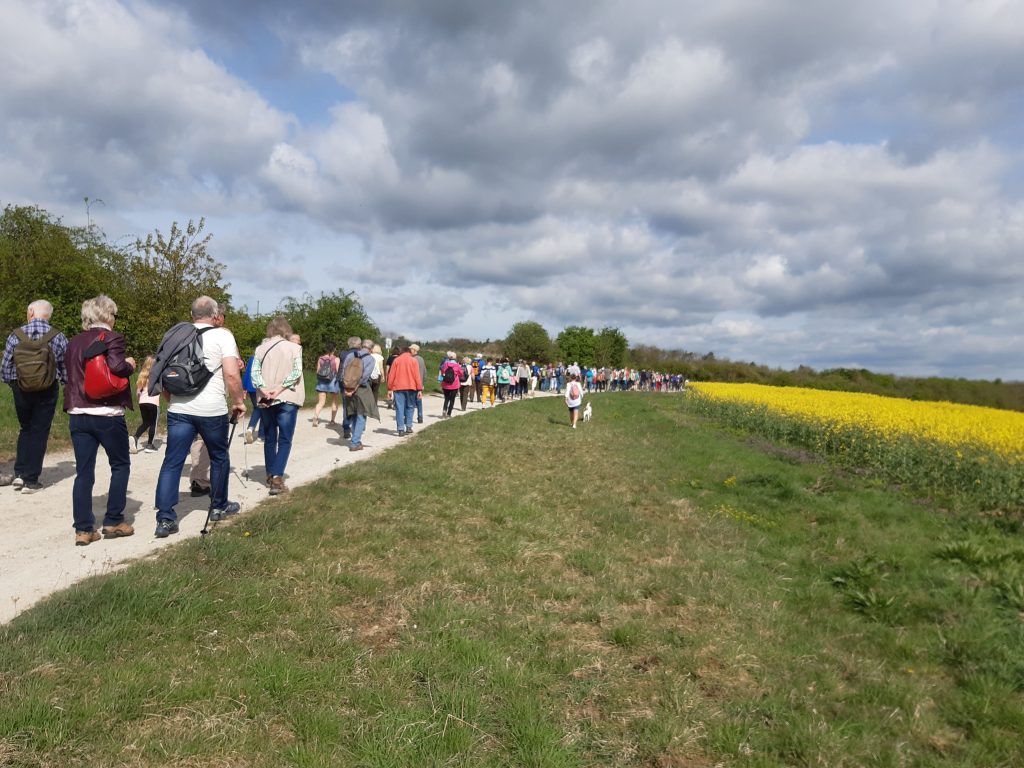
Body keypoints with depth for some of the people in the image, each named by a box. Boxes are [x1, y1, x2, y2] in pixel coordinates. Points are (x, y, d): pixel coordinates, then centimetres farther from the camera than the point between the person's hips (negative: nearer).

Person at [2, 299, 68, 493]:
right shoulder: (58, 338, -8)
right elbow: (66, 370, -2)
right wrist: (62, 380, 19)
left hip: (21, 390, 1)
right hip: (48, 391, -1)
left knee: (25, 429, 21)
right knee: (39, 432, 8)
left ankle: (19, 473, 14)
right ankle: (31, 480, 10)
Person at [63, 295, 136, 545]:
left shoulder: (73, 342, 13)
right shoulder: (112, 337, -7)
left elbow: (70, 373, 20)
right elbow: (116, 366, -23)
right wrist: (130, 365, -4)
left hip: (77, 414, 6)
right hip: (107, 414, -6)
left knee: (84, 472, 8)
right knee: (120, 465, 11)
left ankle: (83, 529, 8)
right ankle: (113, 522, 11)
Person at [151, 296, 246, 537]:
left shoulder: (177, 335, 10)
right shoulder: (222, 335, -4)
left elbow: (164, 371, 14)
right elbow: (232, 375, -14)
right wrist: (239, 401, 0)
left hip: (179, 409, 4)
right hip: (212, 409, -3)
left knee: (172, 463, 4)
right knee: (219, 458, 16)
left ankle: (165, 519, -2)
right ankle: (218, 507, 29)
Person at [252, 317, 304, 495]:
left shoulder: (261, 348, 5)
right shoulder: (294, 347, -3)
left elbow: (255, 372, -5)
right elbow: (296, 372, -13)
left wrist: (263, 389, -13)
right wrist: (279, 388, -15)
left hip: (267, 400, 3)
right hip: (287, 398, -3)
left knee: (270, 438, 15)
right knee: (285, 440, -2)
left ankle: (270, 475, 23)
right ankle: (277, 478, -14)